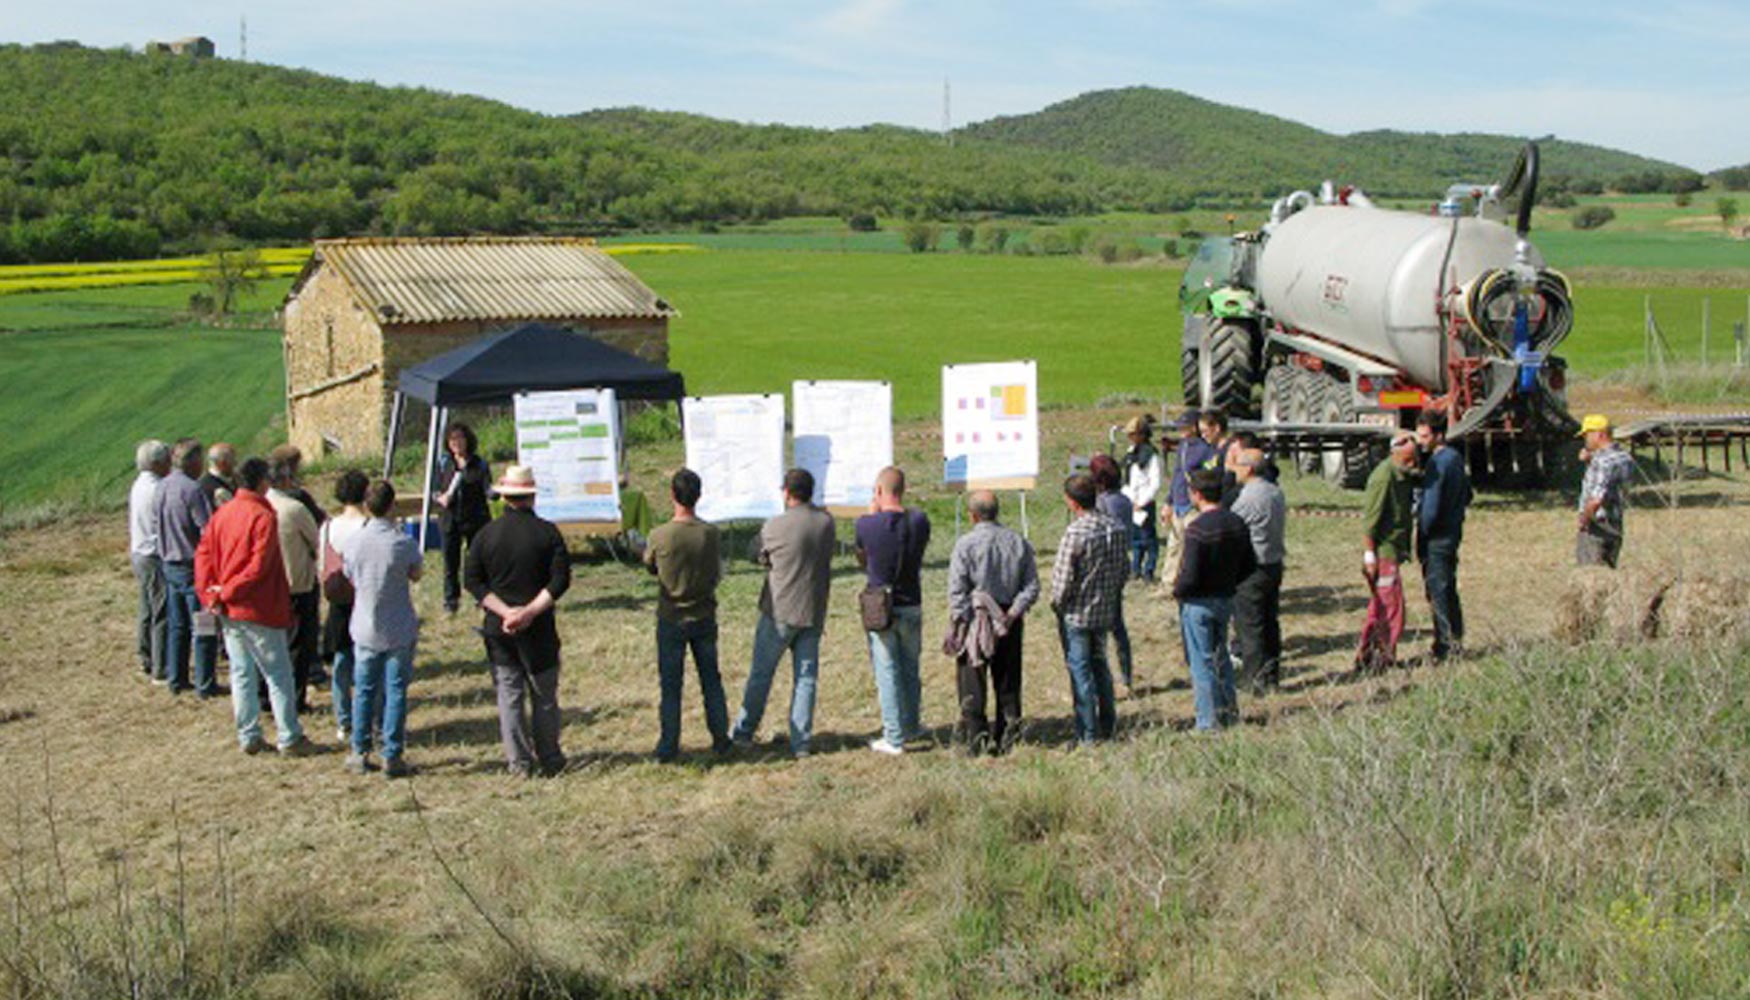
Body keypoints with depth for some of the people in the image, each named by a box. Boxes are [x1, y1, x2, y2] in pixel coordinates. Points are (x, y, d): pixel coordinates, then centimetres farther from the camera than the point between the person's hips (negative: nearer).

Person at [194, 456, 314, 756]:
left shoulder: (222, 513, 6)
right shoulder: (264, 517, -15)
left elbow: (203, 554, 4)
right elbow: (259, 566, -21)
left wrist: (210, 593, -2)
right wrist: (229, 592, -12)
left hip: (229, 610, 7)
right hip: (260, 610, -7)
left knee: (241, 672, 13)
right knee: (278, 674, 2)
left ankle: (249, 737, 17)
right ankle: (290, 739, 5)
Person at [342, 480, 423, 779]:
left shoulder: (353, 540, -7)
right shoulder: (404, 542, -15)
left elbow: (350, 577, 6)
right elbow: (416, 575, 1)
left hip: (365, 628, 3)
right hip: (399, 630, -2)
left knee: (364, 690, 13)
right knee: (395, 690, 5)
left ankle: (360, 754, 19)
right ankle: (392, 757, 6)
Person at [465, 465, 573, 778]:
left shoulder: (485, 534, -1)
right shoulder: (547, 532, -6)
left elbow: (471, 580, -5)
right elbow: (560, 580, -13)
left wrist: (504, 611, -10)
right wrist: (530, 611, -14)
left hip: (499, 629, 1)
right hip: (539, 629, -1)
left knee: (509, 695, 9)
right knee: (544, 696, 10)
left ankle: (519, 762, 11)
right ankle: (549, 759, 16)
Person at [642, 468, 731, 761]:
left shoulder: (660, 536, -17)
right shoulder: (712, 534, -11)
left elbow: (649, 565, 2)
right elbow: (718, 575, 1)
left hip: (671, 619, -2)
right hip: (704, 618, 2)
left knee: (670, 685, 7)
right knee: (711, 681, 15)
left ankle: (668, 746, 11)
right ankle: (721, 739, 22)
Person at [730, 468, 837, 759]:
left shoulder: (775, 527, -14)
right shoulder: (826, 522, -1)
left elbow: (756, 556, 1)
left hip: (780, 612, -3)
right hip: (813, 613, 3)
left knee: (760, 674, 9)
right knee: (806, 677, 7)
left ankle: (744, 732, 19)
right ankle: (801, 742, 6)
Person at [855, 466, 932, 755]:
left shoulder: (867, 524, -14)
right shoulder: (919, 521, -7)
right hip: (912, 605, 3)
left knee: (887, 674, 4)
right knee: (911, 670, 18)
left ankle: (894, 738, 7)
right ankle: (911, 726, 31)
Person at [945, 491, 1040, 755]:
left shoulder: (966, 544, -10)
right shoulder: (1019, 543, 5)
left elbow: (956, 590, -12)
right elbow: (1032, 587, 1)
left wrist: (959, 624, -7)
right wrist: (1013, 613, -4)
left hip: (976, 618, -4)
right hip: (1009, 621, 4)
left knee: (971, 684, 3)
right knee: (1008, 683, 13)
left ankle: (976, 737, 3)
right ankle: (1007, 736, 17)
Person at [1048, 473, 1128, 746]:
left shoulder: (1076, 532, -21)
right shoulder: (1117, 529, 0)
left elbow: (1063, 576, -18)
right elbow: (1123, 569, 9)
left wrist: (1057, 603, -2)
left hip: (1076, 613, -7)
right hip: (1106, 611, 7)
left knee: (1080, 670, 2)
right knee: (1100, 665, 20)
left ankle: (1087, 735, 6)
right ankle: (1107, 726, 26)